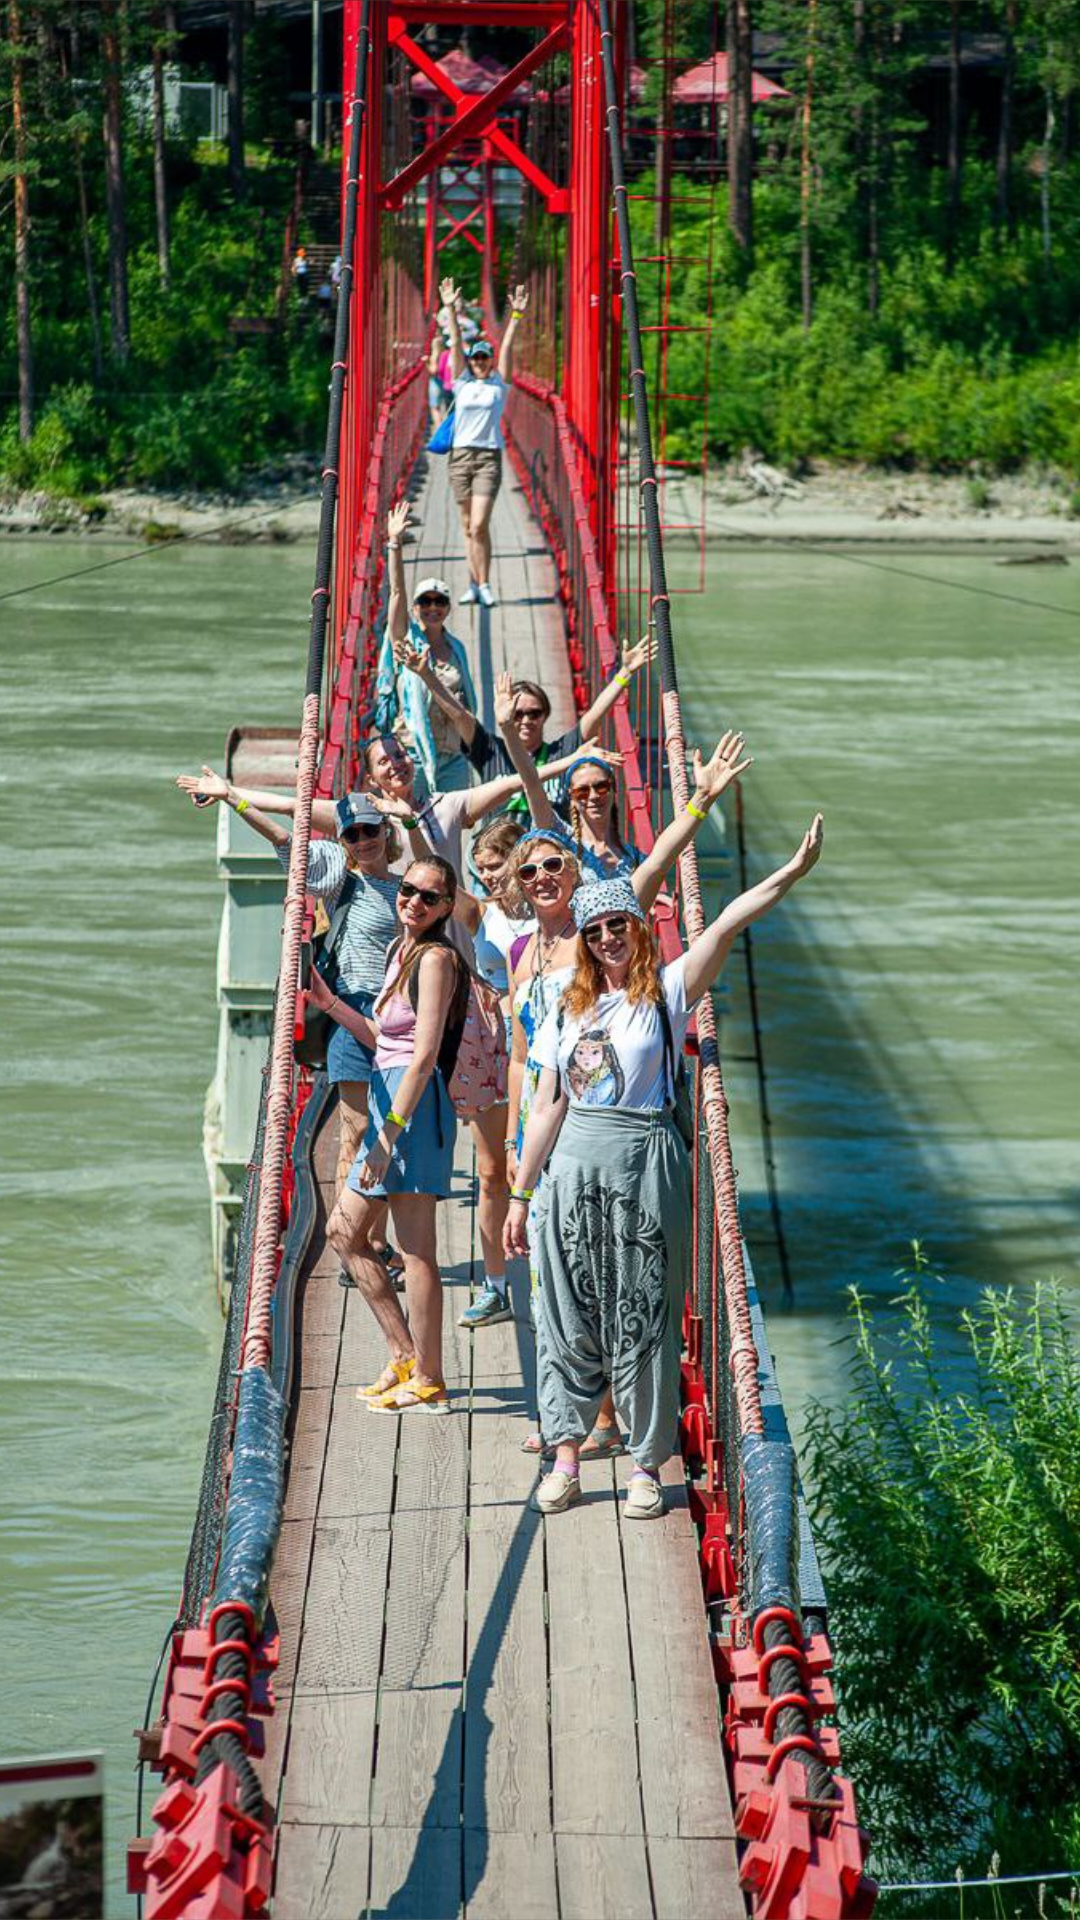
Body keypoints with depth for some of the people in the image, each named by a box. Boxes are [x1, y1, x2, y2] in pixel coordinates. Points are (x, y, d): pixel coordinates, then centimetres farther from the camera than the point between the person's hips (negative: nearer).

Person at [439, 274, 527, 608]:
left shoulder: (499, 384, 5)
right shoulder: (462, 382, 9)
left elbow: (507, 348, -2)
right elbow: (456, 344, 4)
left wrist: (516, 317, -10)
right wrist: (451, 311, -3)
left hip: (489, 457, -3)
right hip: (461, 455, 3)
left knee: (479, 525, -13)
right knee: (468, 527, 7)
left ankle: (484, 584, -6)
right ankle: (475, 583, 15)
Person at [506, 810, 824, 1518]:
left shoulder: (667, 991, 1)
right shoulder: (570, 1009, 12)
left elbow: (727, 926, -13)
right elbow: (548, 1107, 13)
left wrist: (792, 872, -25)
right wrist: (521, 1195, 11)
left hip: (644, 1163, -4)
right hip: (573, 1163, 4)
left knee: (643, 1319, 0)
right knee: (569, 1314, 4)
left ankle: (648, 1464, 8)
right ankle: (567, 1456, 13)